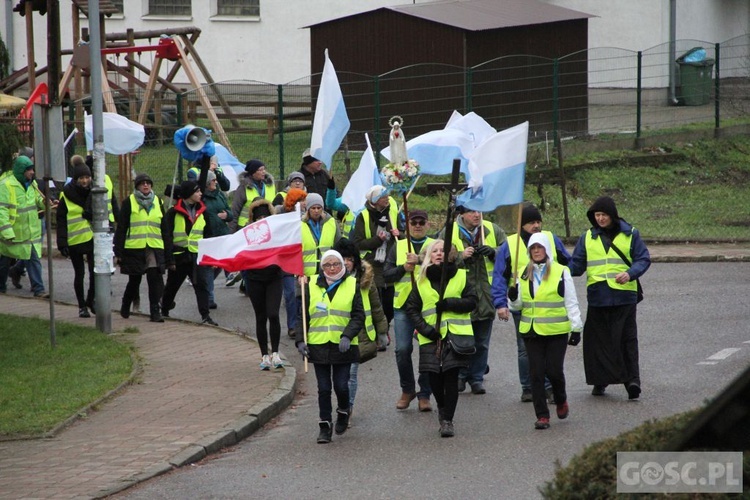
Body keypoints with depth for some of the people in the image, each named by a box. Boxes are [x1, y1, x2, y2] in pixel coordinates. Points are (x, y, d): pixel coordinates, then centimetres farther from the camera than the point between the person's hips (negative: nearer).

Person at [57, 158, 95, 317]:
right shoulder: (66, 196, -6)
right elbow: (61, 222, -6)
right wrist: (62, 244, -11)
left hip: (93, 238, 2)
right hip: (75, 240, -2)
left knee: (95, 271, -8)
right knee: (79, 274, 7)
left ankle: (90, 300, 13)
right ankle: (82, 306, 18)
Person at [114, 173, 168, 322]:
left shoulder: (157, 202, 13)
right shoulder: (129, 202, 2)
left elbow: (164, 227, 17)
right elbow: (121, 228, 1)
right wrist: (118, 252, -4)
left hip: (154, 248, 2)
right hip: (134, 248, -2)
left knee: (156, 279, -11)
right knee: (134, 281, 8)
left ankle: (155, 311, -9)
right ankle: (125, 307, 31)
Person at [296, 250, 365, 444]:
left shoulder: (352, 285, 3)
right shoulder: (311, 285, 5)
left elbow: (358, 316, 0)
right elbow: (302, 315, 8)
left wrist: (348, 335, -15)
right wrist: (300, 340, -3)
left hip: (343, 346, -1)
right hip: (318, 346, 1)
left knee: (341, 386, -3)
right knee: (324, 388, 3)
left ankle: (343, 412, 27)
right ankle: (325, 426, 13)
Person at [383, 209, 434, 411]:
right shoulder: (398, 247, 12)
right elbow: (386, 275, 7)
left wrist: (421, 261, -21)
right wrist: (403, 268, -10)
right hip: (403, 304, 1)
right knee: (402, 349, -3)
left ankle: (424, 394, 9)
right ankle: (407, 389, 16)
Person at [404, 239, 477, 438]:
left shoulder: (461, 276, 7)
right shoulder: (422, 280, 10)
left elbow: (472, 301, 2)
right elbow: (411, 308, 9)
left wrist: (450, 303, -13)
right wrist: (425, 328, -5)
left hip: (456, 334, -1)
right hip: (431, 337, 2)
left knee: (451, 377, -6)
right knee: (434, 377, -1)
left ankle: (447, 420, 0)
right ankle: (442, 408, 30)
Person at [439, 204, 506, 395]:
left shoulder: (493, 230, 4)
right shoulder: (448, 233, -3)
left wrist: (492, 252, -14)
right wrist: (461, 256, -19)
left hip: (486, 297, 2)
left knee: (482, 342, 10)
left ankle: (477, 378, 21)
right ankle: (459, 376, 22)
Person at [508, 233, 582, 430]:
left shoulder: (561, 272, -1)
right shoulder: (524, 275, 11)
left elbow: (571, 303, 1)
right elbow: (519, 305, 15)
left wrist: (576, 328, -2)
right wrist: (514, 298, -8)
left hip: (556, 331, -4)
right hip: (531, 331, 4)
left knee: (554, 370, -6)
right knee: (536, 373, 0)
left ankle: (561, 401, 25)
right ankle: (542, 416, 5)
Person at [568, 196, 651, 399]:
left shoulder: (630, 235, 5)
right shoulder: (588, 238, 12)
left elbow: (643, 259, 3)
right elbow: (577, 264, 11)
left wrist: (630, 274, -16)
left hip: (624, 296, -3)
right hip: (597, 296, 3)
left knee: (627, 339, -4)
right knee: (598, 340, 5)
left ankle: (632, 379, -6)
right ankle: (600, 381, 14)